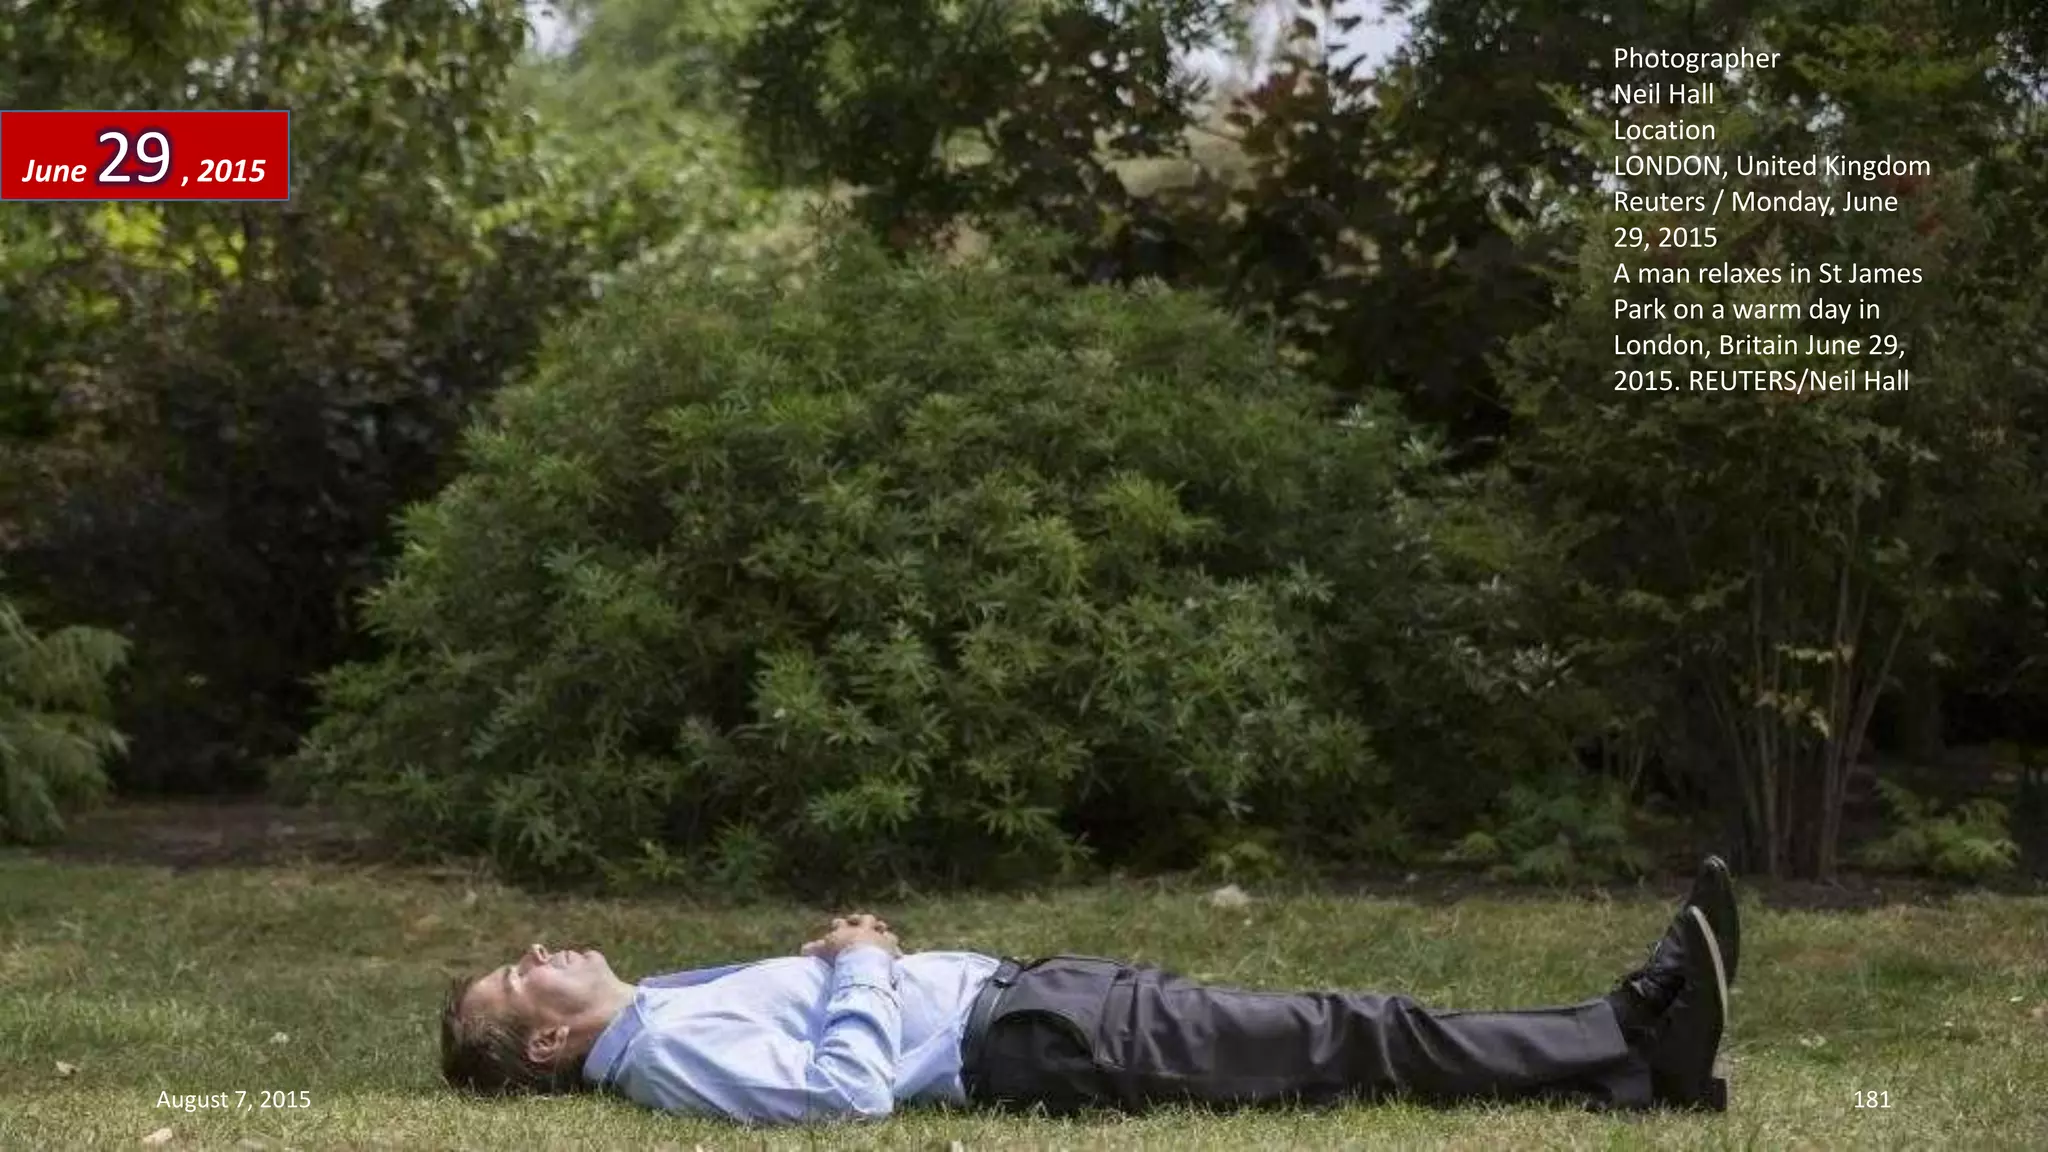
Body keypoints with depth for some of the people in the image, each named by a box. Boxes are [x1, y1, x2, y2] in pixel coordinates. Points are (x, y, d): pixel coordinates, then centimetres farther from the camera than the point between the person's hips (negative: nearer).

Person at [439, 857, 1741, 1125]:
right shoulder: (664, 1057, -12)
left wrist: (853, 957, 7)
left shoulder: (668, 1006, 17)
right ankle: (1634, 1052, -11)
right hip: (1031, 1047, -9)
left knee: (1336, 1026, 0)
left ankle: (1631, 1047, -2)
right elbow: (844, 1093, -24)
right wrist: (865, 966, -12)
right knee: (1348, 1045, -13)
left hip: (1012, 989, 9)